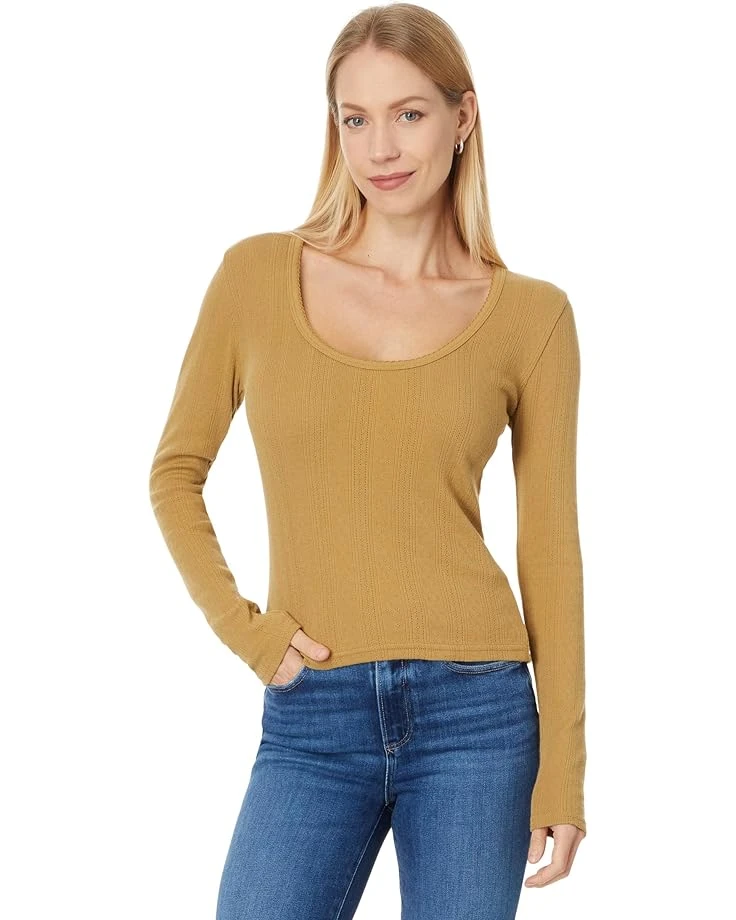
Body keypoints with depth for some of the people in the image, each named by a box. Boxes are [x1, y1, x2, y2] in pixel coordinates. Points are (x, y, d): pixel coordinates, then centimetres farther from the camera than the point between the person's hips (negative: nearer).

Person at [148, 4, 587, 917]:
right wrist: (238, 624, -1)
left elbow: (549, 549, 4)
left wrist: (562, 767, 2)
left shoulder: (531, 315, 2)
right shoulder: (258, 274, 3)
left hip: (475, 714, 0)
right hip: (312, 720, 1)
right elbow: (177, 470, 12)